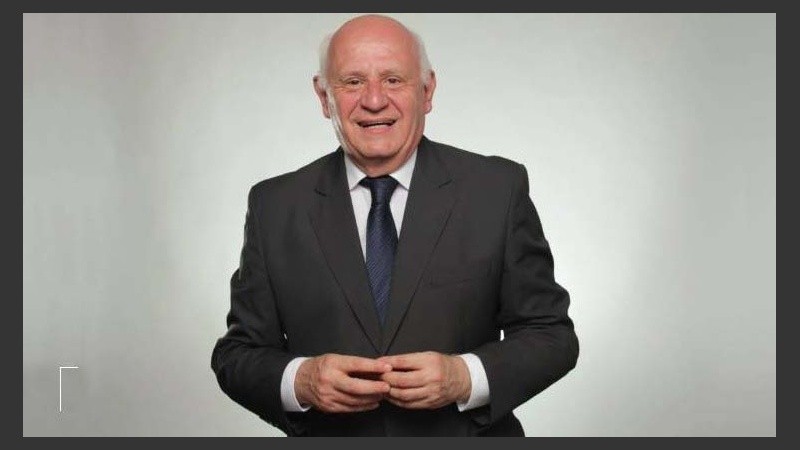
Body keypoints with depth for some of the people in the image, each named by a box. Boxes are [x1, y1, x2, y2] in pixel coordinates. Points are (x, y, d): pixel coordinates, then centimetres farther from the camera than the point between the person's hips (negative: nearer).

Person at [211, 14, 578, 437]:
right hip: (327, 435, 1)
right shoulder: (274, 206, -5)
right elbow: (237, 353, -3)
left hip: (468, 430, -1)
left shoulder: (499, 189, -9)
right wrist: (299, 381, -22)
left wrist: (465, 378, -24)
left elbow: (551, 335, -7)